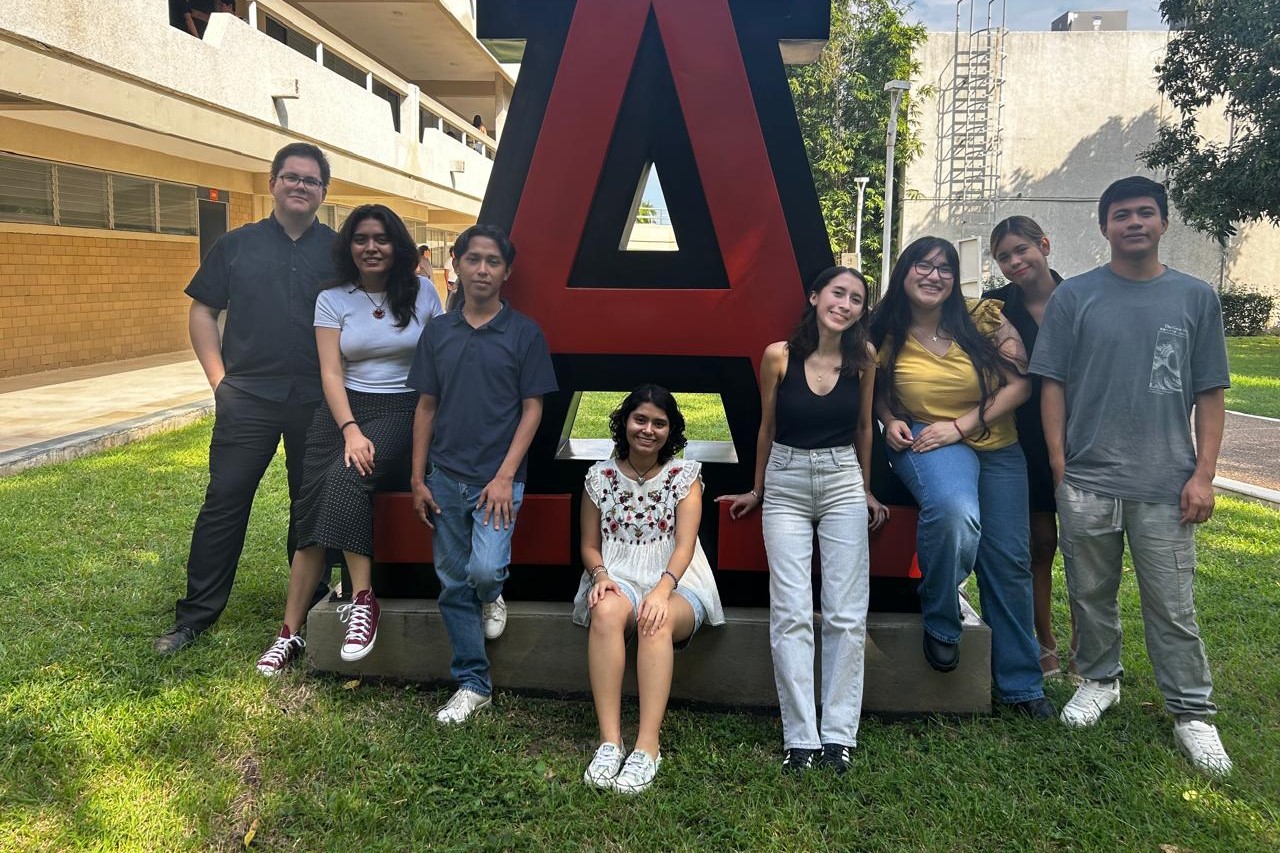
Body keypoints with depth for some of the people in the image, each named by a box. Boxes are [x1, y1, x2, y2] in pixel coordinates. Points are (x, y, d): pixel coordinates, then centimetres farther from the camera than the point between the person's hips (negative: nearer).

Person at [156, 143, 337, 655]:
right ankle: (196, 614, 11)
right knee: (224, 502, 1)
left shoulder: (339, 250, 6)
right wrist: (220, 378, 0)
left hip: (316, 401, 0)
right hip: (247, 399, 0)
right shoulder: (237, 245, 8)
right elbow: (202, 311, 9)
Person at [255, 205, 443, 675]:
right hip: (342, 409, 2)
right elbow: (331, 373, -1)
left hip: (401, 412, -2)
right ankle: (290, 632, -3)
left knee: (347, 479, -31)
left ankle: (362, 600, -26)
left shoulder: (422, 295, 5)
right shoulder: (332, 300, 7)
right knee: (311, 508, -10)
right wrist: (351, 431, -16)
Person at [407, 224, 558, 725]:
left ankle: (492, 597, 16)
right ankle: (472, 684, 20)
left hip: (497, 479, -3)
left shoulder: (524, 333, -2)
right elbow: (425, 408, 9)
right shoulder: (437, 332, 7)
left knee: (484, 570, -21)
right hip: (445, 477, 3)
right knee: (454, 586, 7)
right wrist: (417, 481, 4)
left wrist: (505, 477, -12)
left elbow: (532, 410, -3)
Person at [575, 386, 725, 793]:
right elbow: (589, 545, 11)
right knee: (606, 611, -36)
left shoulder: (684, 475, 1)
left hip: (676, 583, -1)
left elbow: (684, 545, -10)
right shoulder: (601, 475, 6)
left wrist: (662, 590, -28)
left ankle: (648, 746, -39)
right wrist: (600, 574, -12)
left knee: (656, 620, -37)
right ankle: (610, 741, -36)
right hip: (618, 580, 1)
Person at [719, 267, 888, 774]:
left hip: (843, 485, 1)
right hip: (786, 487, -1)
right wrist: (756, 490, 15)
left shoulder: (864, 359, -2)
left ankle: (839, 733, 11)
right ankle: (800, 737, 5)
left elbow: (863, 428, 11)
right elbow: (767, 427, 7)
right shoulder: (779, 356, -6)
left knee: (847, 615, 1)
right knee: (791, 616, -2)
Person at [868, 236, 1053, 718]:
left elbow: (1020, 384, -9)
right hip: (925, 443, -2)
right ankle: (940, 621, -9)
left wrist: (960, 425, -17)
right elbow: (876, 390, 12)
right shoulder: (888, 336, -5)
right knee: (954, 511, -37)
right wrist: (890, 421, -9)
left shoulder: (984, 321, -7)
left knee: (1009, 562, 6)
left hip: (997, 447, 3)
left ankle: (1020, 684, 24)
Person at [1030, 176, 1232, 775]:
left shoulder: (1195, 298, 5)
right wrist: (1059, 465, -3)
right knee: (1091, 593, 14)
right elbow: (1053, 385, 2)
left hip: (1166, 485, 0)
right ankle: (1100, 680, 34)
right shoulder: (1074, 296, 2)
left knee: (1172, 605, 5)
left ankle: (1191, 711, 20)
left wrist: (1203, 474, -2)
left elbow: (1210, 395, 6)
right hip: (1087, 483, 0)